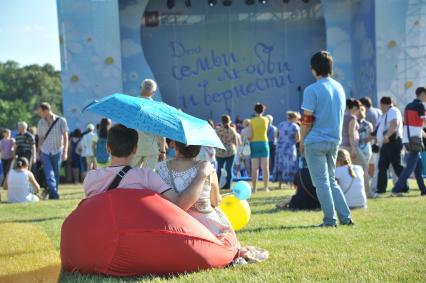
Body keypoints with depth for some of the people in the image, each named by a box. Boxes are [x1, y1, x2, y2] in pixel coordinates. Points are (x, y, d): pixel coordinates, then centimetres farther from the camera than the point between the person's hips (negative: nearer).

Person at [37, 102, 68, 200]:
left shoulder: (61, 121, -3)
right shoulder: (41, 122, 7)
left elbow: (65, 136, 0)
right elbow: (41, 138, 14)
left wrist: (65, 152, -6)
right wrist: (39, 152, 12)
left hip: (57, 151, -2)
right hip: (45, 152, 2)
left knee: (56, 174, 3)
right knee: (49, 173, -12)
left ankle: (53, 193, 12)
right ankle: (54, 193, -18)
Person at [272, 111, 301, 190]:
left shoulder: (280, 124, 6)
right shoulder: (295, 126, -8)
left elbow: (277, 135, 10)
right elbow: (298, 139, -8)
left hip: (280, 147, 5)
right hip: (290, 148, -5)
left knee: (280, 165, 10)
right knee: (290, 166, 2)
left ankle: (279, 184, 12)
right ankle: (291, 183, 1)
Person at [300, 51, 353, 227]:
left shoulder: (312, 90, -12)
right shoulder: (339, 88, 10)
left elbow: (307, 120, -12)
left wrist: (302, 141, -1)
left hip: (316, 141, -6)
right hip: (335, 140, 6)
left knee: (322, 182, 0)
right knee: (331, 180, 16)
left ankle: (329, 220, 0)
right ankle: (345, 217, 10)